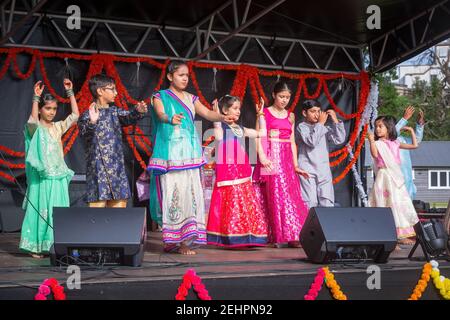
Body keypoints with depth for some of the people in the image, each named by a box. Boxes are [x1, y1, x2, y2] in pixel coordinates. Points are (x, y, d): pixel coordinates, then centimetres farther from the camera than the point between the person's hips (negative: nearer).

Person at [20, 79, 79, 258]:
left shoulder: (58, 127, 12)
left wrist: (70, 93, 2)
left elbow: (75, 115, 6)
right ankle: (37, 246, 2)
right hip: (42, 176, -5)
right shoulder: (35, 128, -2)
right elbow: (33, 119, -24)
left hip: (59, 177, 5)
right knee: (41, 210, -4)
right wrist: (36, 98, -26)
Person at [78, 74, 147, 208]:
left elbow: (128, 118, -4)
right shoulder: (88, 115, -5)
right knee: (98, 205, -8)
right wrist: (92, 122, -43)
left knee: (119, 209, 7)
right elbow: (83, 132, -22)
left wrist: (138, 112, -25)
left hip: (117, 170, 6)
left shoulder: (115, 112, 13)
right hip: (98, 170, -6)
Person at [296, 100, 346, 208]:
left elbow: (339, 139, 1)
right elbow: (312, 141, -15)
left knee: (328, 203, -2)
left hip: (324, 170, 4)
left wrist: (335, 120, -2)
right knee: (310, 203, -8)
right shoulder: (302, 127, 0)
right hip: (307, 170, -4)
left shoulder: (325, 128, 12)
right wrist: (320, 123, -10)